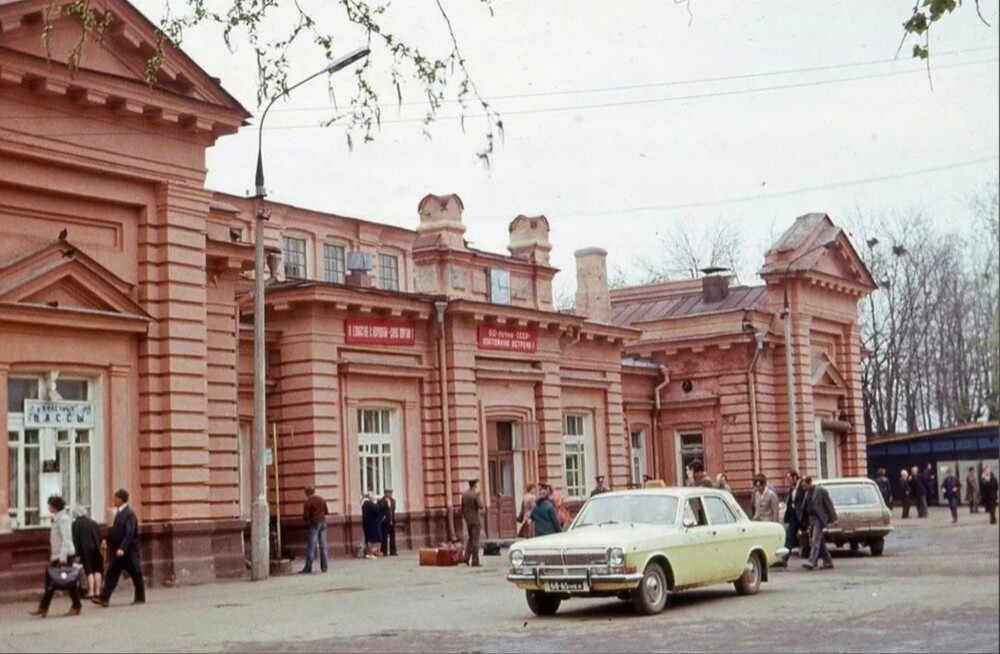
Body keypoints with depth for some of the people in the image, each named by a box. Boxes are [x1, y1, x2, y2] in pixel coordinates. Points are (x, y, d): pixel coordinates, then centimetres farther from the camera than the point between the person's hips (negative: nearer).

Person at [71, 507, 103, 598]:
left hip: (85, 550, -4)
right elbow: (100, 537, 12)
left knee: (89, 571, -4)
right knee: (98, 570, 8)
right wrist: (98, 547, 15)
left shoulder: (76, 524, -3)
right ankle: (97, 591, 8)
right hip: (96, 549, 4)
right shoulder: (94, 523, 13)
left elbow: (75, 540, -8)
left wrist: (77, 553, -7)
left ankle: (91, 592, -7)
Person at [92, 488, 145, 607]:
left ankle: (140, 597, 16)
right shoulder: (119, 512, 11)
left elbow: (130, 533, -23)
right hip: (118, 551, 9)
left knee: (136, 575, 5)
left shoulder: (129, 514, -16)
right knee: (111, 575, 1)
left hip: (128, 552, -9)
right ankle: (104, 598, -2)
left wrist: (122, 548, -28)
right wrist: (108, 541, 12)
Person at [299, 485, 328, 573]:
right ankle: (324, 566, 8)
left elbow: (305, 515, -12)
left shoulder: (308, 502, -10)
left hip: (314, 524, -6)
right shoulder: (322, 500, 9)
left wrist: (307, 520, 8)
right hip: (323, 523, 6)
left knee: (311, 546, -4)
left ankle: (308, 567, -5)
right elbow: (326, 511, 16)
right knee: (323, 545, 8)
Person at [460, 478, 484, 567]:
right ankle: (475, 561, 1)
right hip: (475, 518, -6)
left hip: (467, 519, 6)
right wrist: (484, 506, -1)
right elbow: (481, 506, -23)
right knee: (475, 539, -1)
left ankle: (466, 557, 11)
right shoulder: (477, 493, -16)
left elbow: (463, 507, 10)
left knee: (470, 538, 20)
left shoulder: (464, 493, 4)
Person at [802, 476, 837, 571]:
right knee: (820, 542, 12)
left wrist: (833, 518, -6)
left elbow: (829, 505, -6)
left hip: (819, 519, -8)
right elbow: (806, 507, 15)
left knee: (815, 541, -15)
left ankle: (811, 561, -23)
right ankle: (828, 561, 21)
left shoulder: (821, 491, -8)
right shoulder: (807, 493, 13)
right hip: (811, 519, 8)